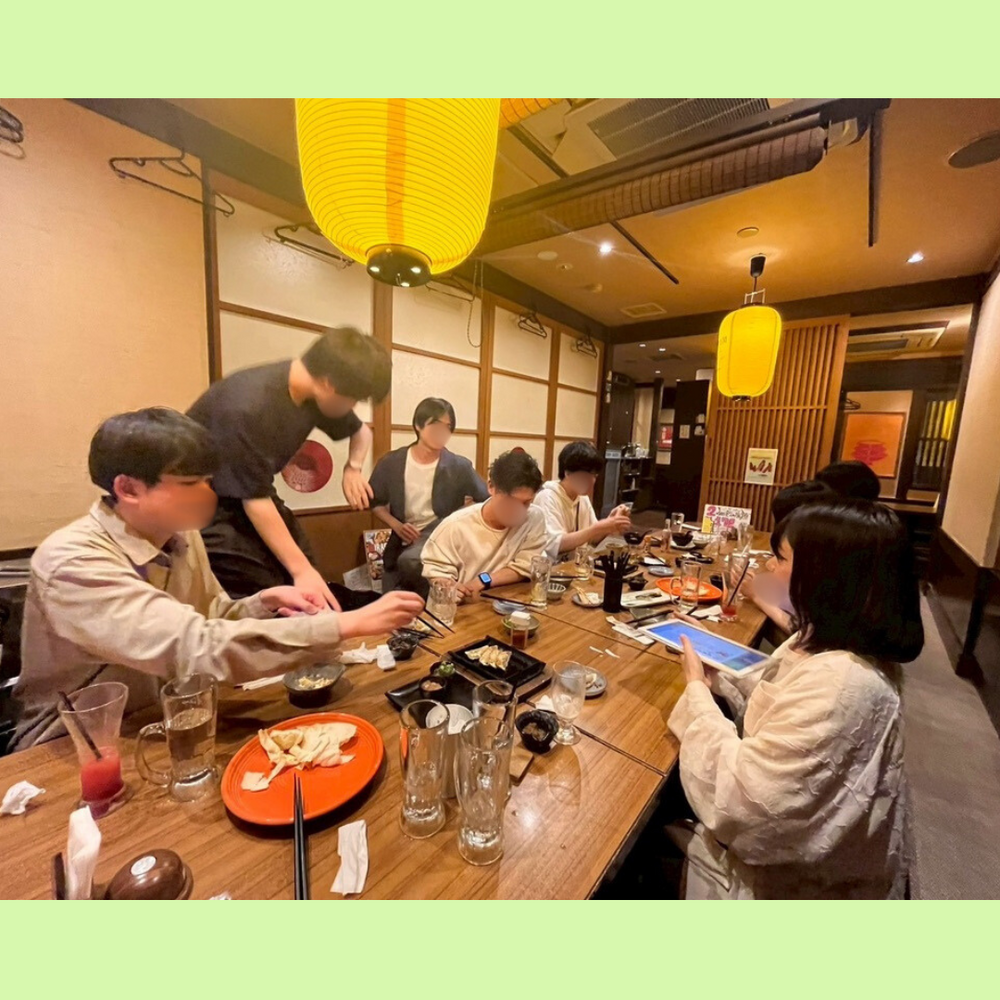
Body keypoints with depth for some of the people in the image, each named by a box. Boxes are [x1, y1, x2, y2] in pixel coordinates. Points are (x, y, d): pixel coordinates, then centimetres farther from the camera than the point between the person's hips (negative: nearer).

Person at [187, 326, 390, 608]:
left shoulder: (316, 391, -11)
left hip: (252, 490, 7)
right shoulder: (248, 407, -34)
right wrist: (300, 569, -28)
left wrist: (352, 468, -12)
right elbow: (254, 500, -29)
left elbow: (361, 432, 8)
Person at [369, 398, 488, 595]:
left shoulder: (459, 467, -8)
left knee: (409, 560, -34)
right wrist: (396, 525, -8)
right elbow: (376, 502, 8)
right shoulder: (391, 463, -3)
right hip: (403, 541, 4)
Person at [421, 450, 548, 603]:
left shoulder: (535, 518, -9)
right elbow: (437, 571, -9)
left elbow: (525, 567, -7)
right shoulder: (455, 526, -13)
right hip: (462, 607, -1)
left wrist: (483, 580, -18)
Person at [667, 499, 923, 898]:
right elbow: (777, 707, 8)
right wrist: (717, 677, -8)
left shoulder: (838, 682, -36)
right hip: (786, 834, 7)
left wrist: (696, 689, -21)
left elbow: (734, 799, -31)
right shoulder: (837, 643, -6)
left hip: (792, 873, -7)